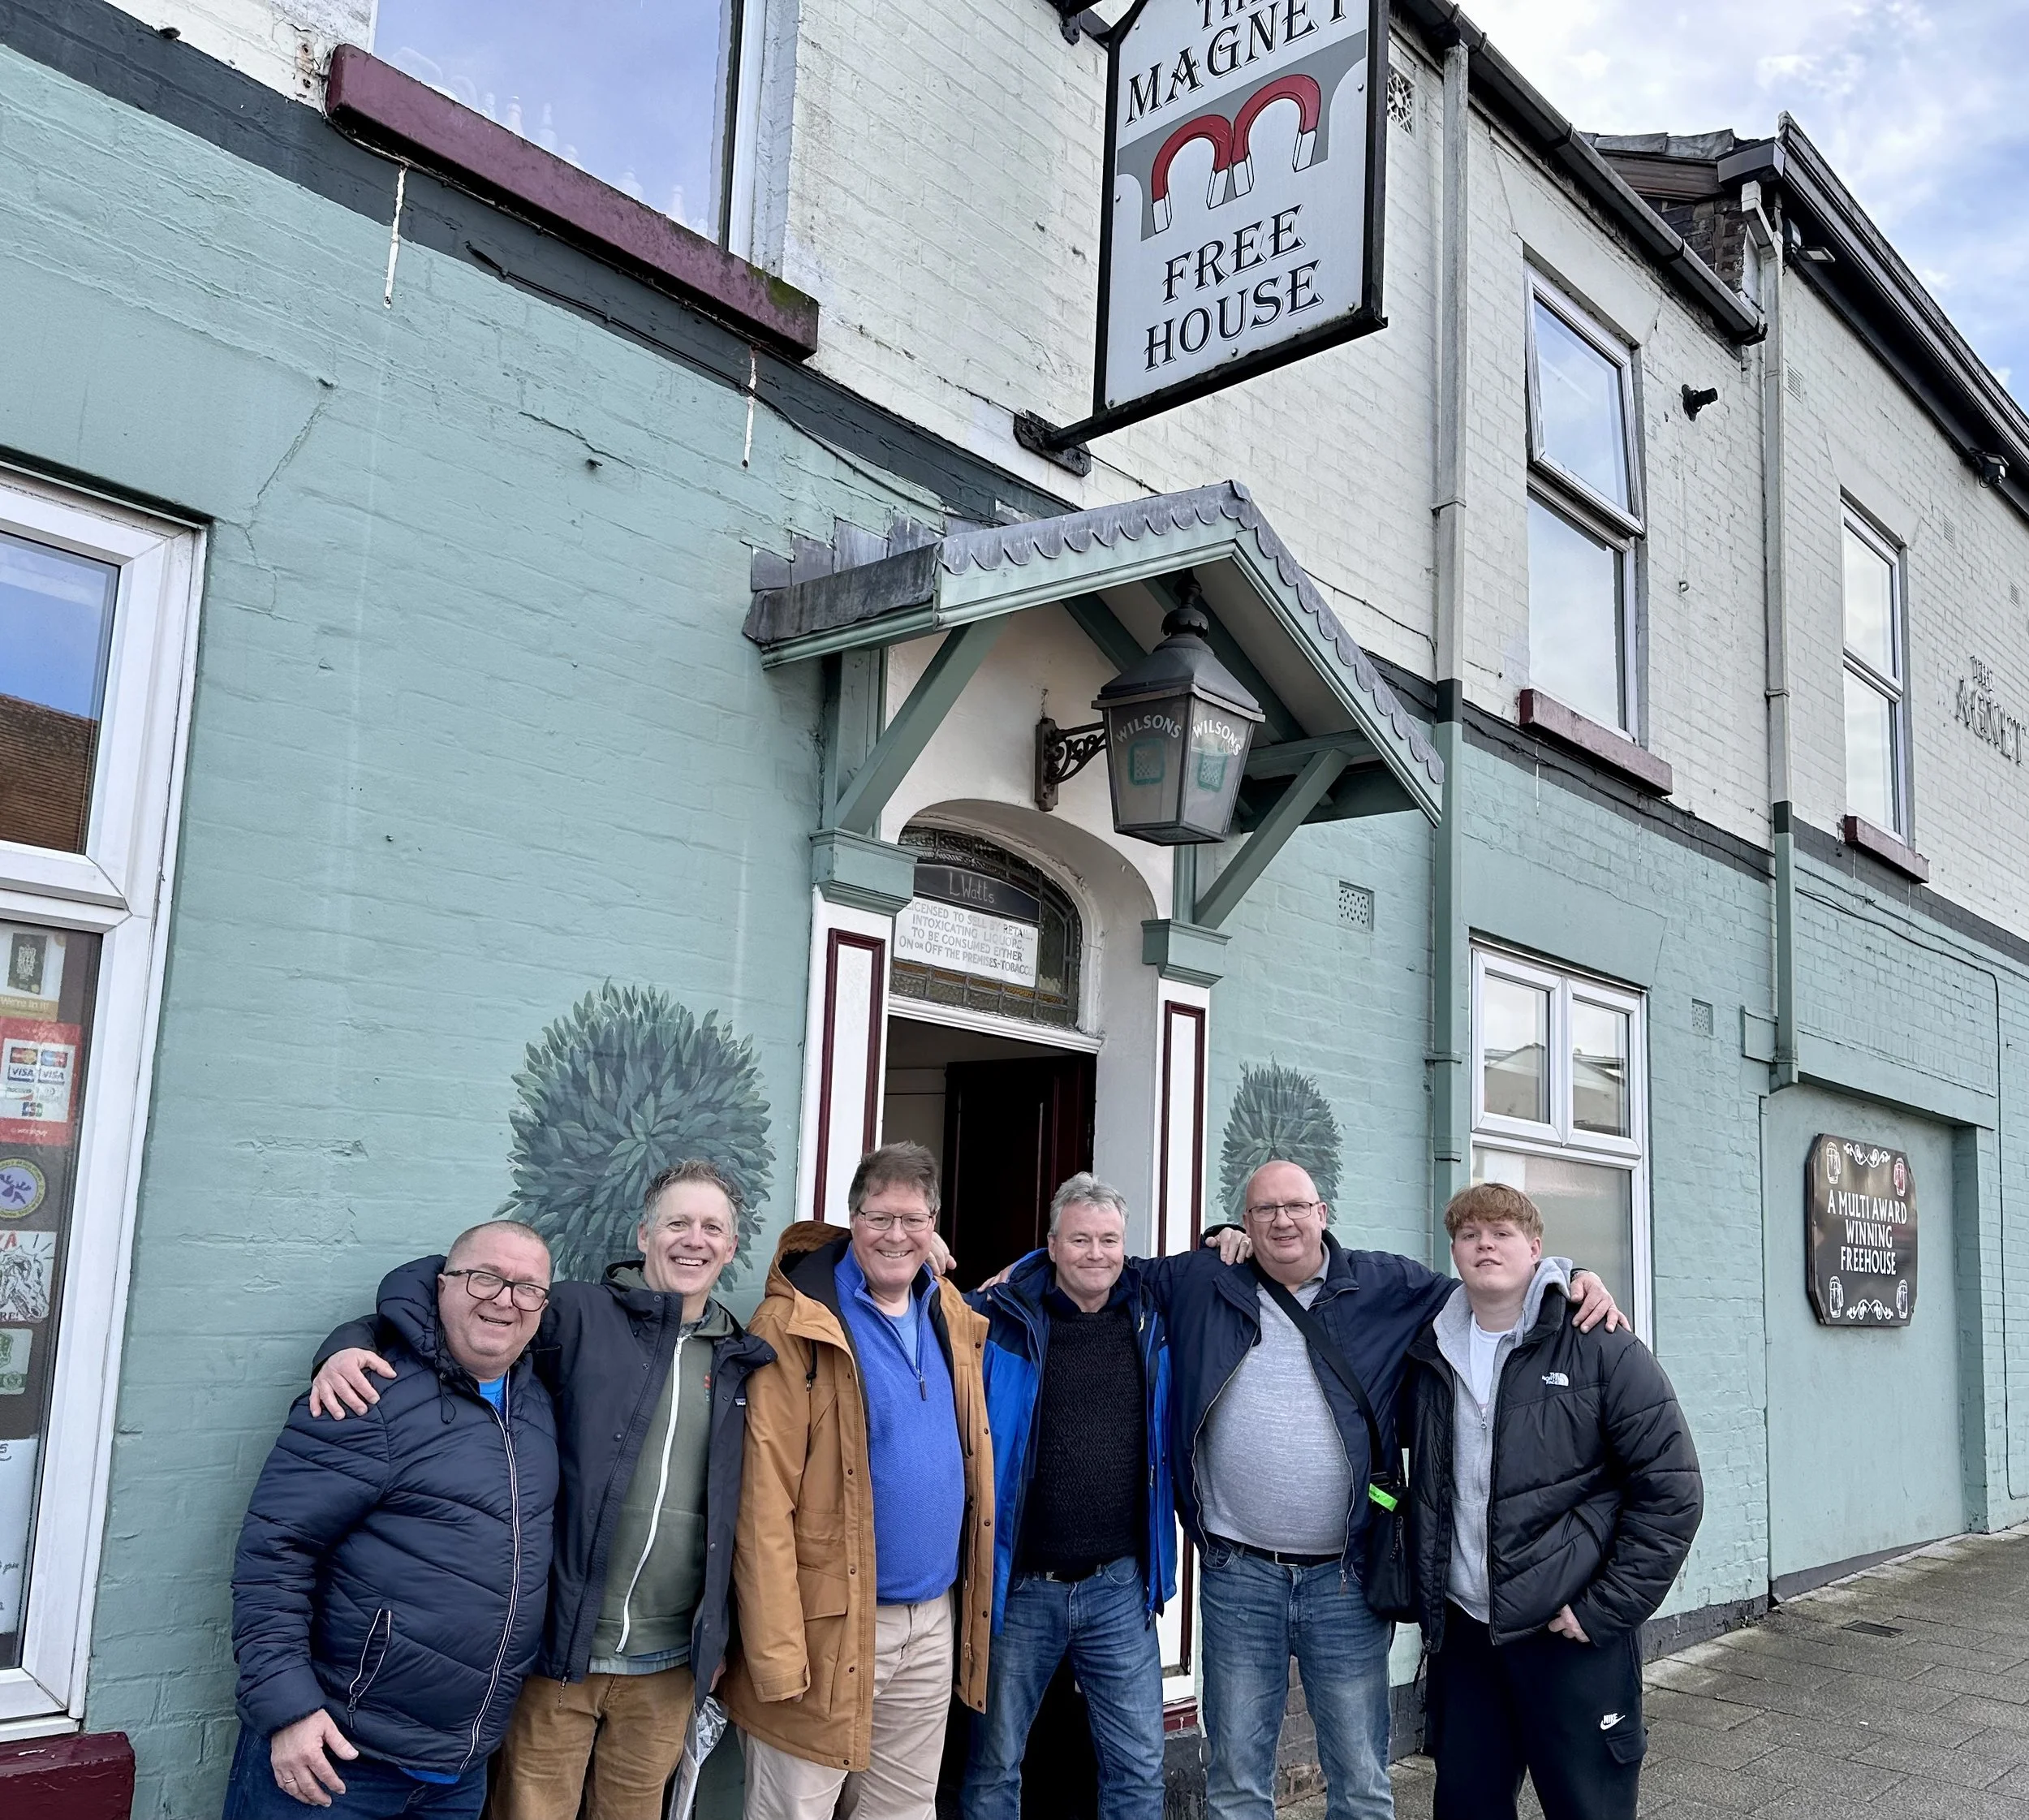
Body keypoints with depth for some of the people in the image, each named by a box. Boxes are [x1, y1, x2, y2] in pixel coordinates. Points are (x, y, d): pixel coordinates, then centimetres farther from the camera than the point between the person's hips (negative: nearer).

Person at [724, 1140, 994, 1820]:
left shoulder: (951, 1317, 6)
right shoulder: (798, 1324, -14)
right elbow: (766, 1497, -17)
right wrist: (776, 1648, -20)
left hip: (934, 1621, 6)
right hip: (832, 1624, -6)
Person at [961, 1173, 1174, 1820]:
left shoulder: (1151, 1317, 3)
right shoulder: (1000, 1319, -8)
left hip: (1120, 1587, 2)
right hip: (1018, 1585, -2)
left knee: (1138, 1766, 10)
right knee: (994, 1766, 13)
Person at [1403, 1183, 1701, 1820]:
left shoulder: (1602, 1350, -7)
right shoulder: (1430, 1354, 5)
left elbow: (1671, 1490, -9)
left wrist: (1607, 1609, -11)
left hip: (1573, 1636, -4)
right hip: (1460, 1630, 4)